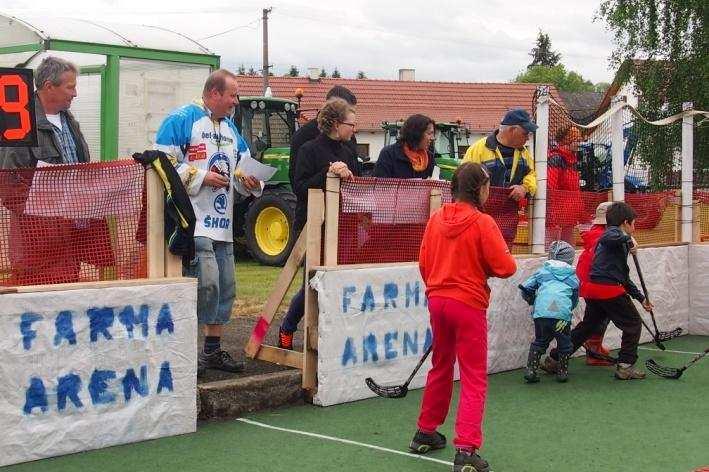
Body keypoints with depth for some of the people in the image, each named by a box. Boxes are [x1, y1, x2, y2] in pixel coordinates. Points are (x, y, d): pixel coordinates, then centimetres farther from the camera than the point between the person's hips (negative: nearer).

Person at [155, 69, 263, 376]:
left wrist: (251, 182, 1)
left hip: (223, 224, 9)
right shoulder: (181, 120, -6)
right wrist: (202, 177, -15)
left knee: (224, 289, 12)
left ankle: (213, 350, 23)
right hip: (193, 223, -9)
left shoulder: (230, 128, 20)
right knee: (206, 284, -18)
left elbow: (244, 167, 24)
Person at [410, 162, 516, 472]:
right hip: (468, 304, -6)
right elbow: (505, 267, -14)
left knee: (440, 368, 23)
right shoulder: (482, 222, -14)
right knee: (474, 380, 0)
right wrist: (488, 264, 7)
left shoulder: (436, 219, 2)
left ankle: (425, 433, 34)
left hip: (437, 300, 6)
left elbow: (424, 263, 10)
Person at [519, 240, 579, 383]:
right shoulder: (572, 277, 20)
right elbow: (575, 299, 24)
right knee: (564, 343, 19)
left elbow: (525, 288, 14)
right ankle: (562, 371, 22)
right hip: (563, 313, -1)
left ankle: (531, 370, 10)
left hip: (541, 312, 1)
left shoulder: (543, 271, 18)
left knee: (540, 341, 18)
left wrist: (532, 301, 32)